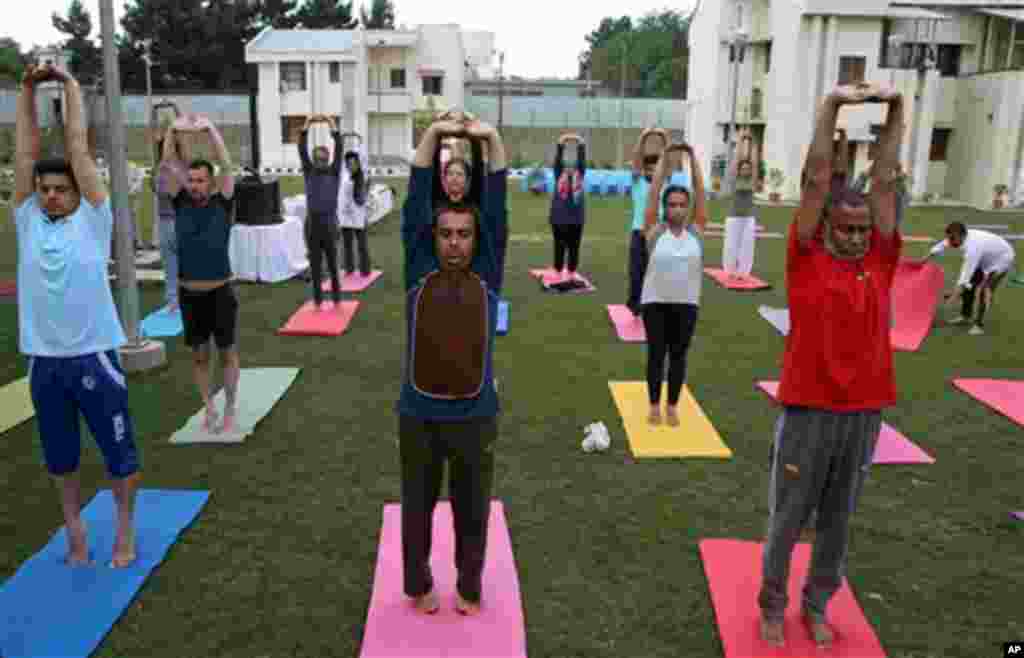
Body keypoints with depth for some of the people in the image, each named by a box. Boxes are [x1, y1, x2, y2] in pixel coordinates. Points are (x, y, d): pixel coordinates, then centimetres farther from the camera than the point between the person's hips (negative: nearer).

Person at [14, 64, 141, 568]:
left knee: (118, 452, 8)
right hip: (43, 360, 4)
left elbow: (78, 147, -4)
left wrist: (70, 86, 2)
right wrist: (27, 92, 1)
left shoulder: (93, 218, -3)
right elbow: (26, 153, 4)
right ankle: (74, 529, 34)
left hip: (93, 357, -3)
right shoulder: (28, 220, 6)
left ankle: (124, 529, 27)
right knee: (60, 457, 16)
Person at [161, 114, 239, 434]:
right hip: (189, 294, 3)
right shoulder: (181, 202, 1)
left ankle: (230, 411, 20)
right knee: (199, 355, 12)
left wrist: (210, 128, -26)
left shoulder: (223, 202, -5)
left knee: (227, 353, 7)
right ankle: (208, 409, 27)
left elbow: (226, 165, -17)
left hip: (220, 292, -3)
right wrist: (172, 130, -20)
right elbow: (166, 166, -7)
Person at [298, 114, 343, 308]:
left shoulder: (334, 172, 5)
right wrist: (307, 123, -9)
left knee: (333, 264, 6)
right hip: (312, 225, 1)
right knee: (316, 265, 5)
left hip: (330, 225, -1)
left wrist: (331, 123, -11)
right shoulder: (309, 172, 8)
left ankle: (336, 297, 18)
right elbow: (302, 149, -1)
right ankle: (318, 299, 14)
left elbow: (339, 148, -6)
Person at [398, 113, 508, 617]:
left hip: (474, 416, 0)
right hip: (418, 415, 0)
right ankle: (418, 585, 38)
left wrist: (492, 139, -12)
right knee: (417, 508, 17)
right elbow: (415, 205, -5)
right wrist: (433, 134, -9)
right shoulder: (419, 271, 0)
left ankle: (469, 587, 37)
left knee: (473, 510, 15)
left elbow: (497, 208, -6)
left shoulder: (486, 273, 0)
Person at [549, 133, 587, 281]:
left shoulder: (580, 173, 5)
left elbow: (582, 159, -4)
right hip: (559, 217, -1)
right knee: (559, 246, 5)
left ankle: (572, 272, 17)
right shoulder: (559, 173, 2)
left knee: (574, 247, 7)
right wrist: (560, 144, -15)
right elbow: (557, 159, -6)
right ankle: (559, 272, 14)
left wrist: (581, 145, -14)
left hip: (576, 217, 1)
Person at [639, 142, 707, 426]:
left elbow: (700, 192, -4)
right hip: (655, 302, -2)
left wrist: (693, 157, -7)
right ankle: (654, 405, 19)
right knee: (656, 353, 6)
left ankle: (672, 406, 20)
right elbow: (653, 192, -10)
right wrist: (664, 158, -12)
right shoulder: (654, 230, -5)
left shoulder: (696, 230, 0)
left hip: (686, 303, 2)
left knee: (678, 354, 9)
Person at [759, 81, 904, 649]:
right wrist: (833, 104, -12)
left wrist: (895, 109, -2)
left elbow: (885, 181, 1)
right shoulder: (806, 258, -6)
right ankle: (772, 605, 27)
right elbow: (817, 179, -9)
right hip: (808, 408, -4)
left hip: (864, 410, 4)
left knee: (838, 518, 16)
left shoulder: (880, 260, 3)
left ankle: (817, 605, 34)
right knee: (788, 516, 10)